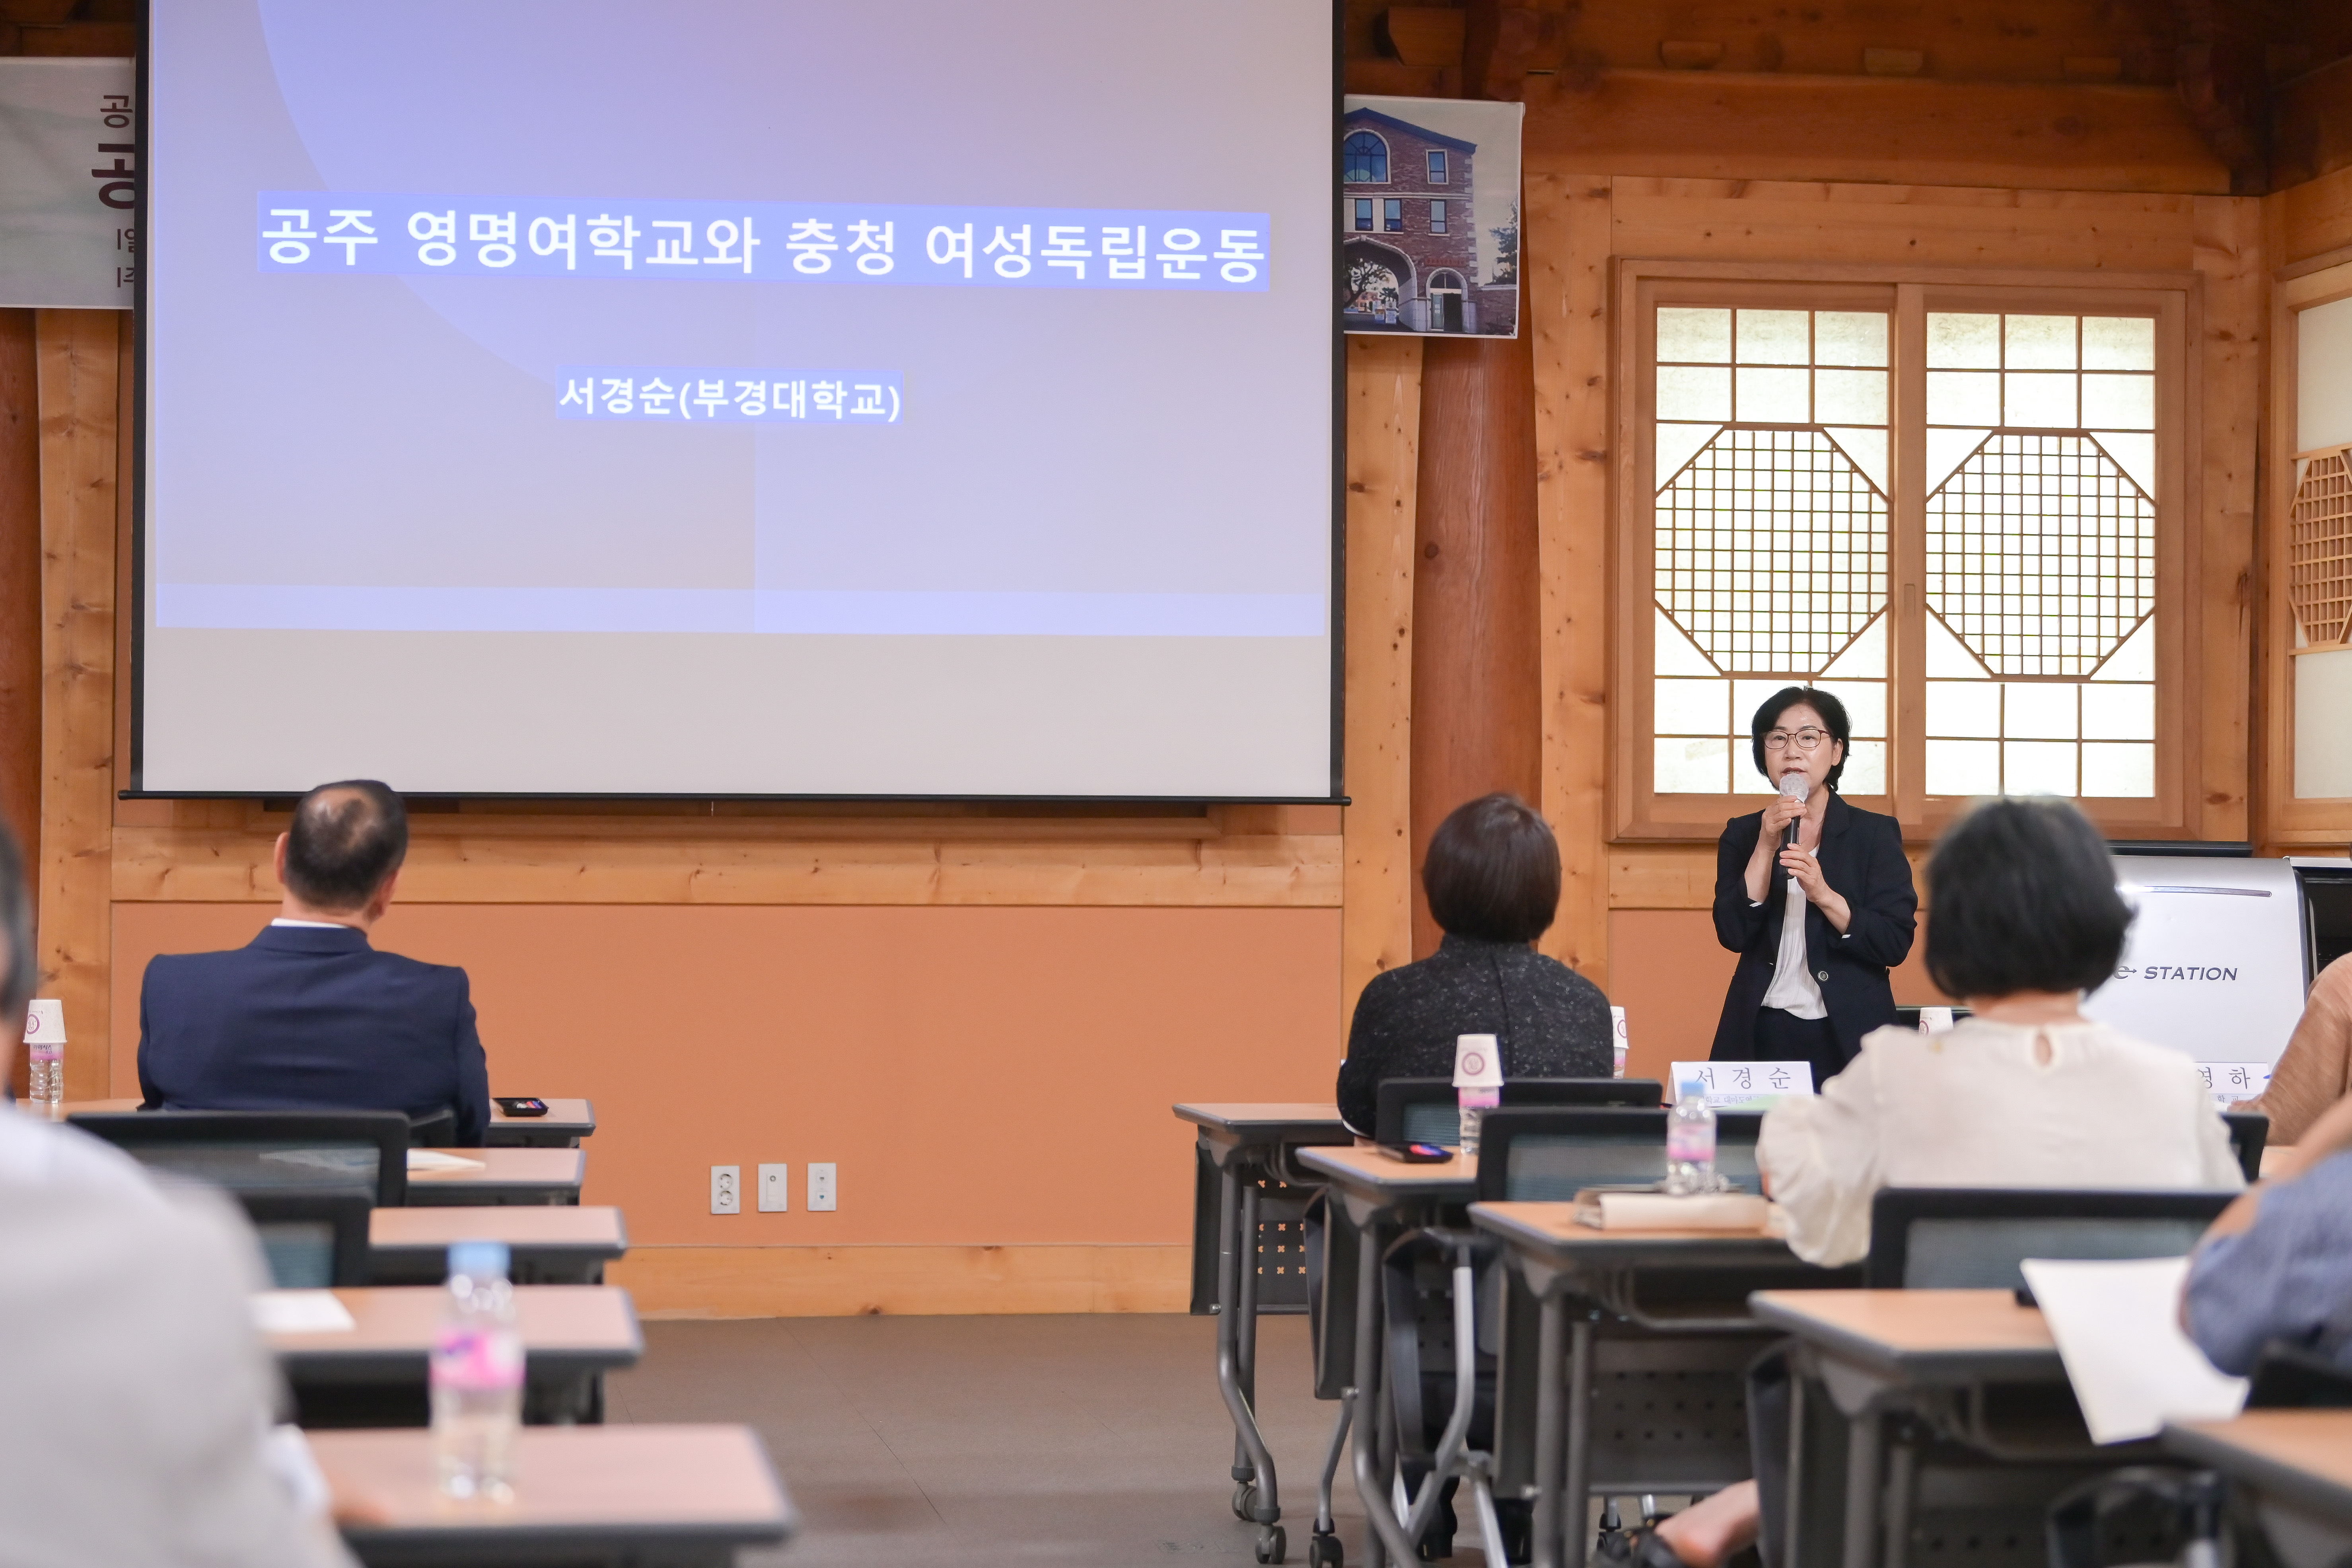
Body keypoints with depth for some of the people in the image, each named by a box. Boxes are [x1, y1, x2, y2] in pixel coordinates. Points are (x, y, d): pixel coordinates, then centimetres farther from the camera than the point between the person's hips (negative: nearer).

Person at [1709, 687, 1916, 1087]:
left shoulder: (1876, 834, 1)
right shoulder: (1742, 835, 8)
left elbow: (1896, 945, -8)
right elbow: (1733, 934, -5)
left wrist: (1823, 894, -20)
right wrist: (1767, 845, -11)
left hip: (1846, 1038, -2)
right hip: (1762, 1035, 2)